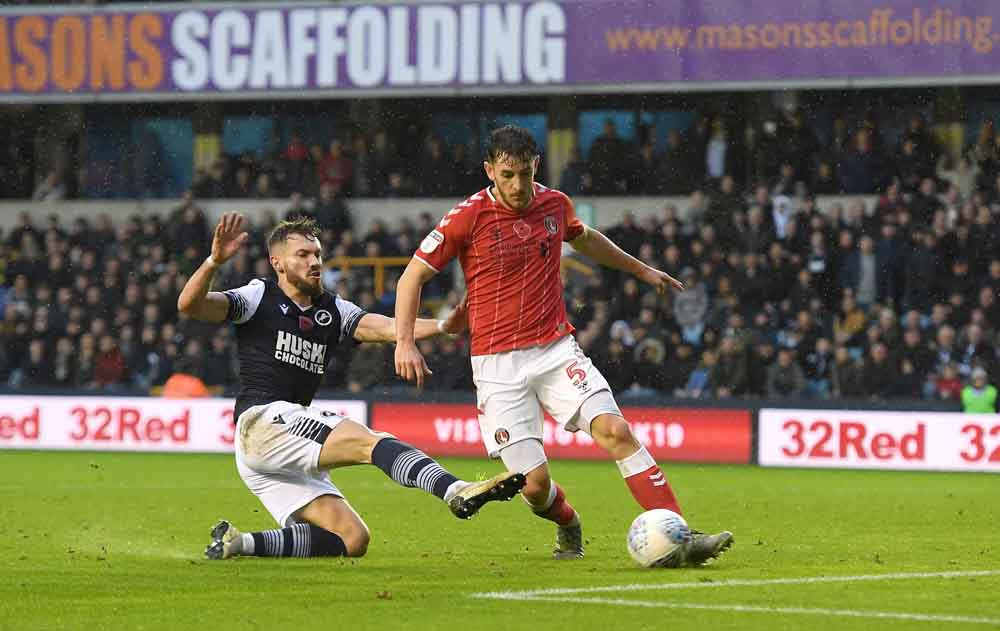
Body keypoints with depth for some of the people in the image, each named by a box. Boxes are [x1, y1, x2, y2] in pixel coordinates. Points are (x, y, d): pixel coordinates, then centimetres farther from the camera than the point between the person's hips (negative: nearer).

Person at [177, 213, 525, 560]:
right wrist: (215, 260, -27)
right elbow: (189, 305, -9)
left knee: (351, 540, 0)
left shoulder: (333, 310, 19)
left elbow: (383, 327, 2)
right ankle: (457, 491, -48)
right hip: (262, 418, -8)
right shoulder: (259, 297, 4)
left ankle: (242, 543, 2)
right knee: (371, 441, -26)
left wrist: (441, 326, -16)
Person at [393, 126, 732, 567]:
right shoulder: (469, 217, -8)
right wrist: (404, 342, -12)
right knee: (534, 483, -9)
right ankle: (567, 525, 28)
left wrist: (641, 270, 39)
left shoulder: (555, 204, 5)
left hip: (557, 349, 3)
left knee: (616, 431, -19)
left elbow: (584, 238, 29)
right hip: (498, 364, -3)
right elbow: (414, 275, -1)